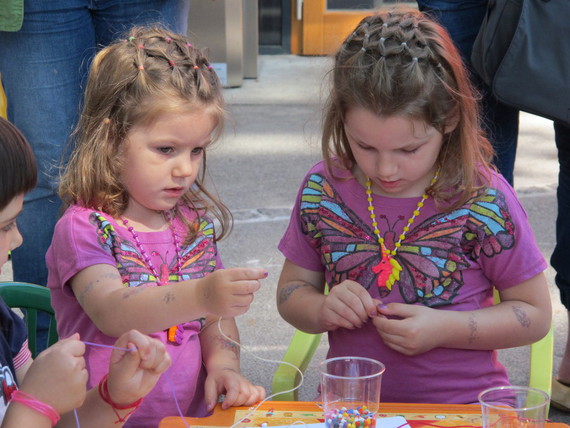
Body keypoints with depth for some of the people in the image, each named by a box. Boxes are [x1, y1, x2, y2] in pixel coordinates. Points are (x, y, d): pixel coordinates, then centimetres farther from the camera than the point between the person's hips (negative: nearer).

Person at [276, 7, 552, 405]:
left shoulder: (485, 202, -10)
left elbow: (535, 314, -3)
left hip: (462, 402, -1)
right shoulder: (322, 190, -1)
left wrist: (444, 328, -17)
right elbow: (291, 292, 10)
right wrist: (322, 310, -13)